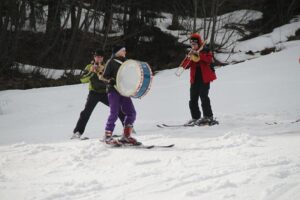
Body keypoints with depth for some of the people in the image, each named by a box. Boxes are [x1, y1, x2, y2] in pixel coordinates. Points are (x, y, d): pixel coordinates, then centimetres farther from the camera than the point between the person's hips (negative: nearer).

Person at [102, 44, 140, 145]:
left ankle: (126, 136, 7)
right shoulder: (111, 62, -1)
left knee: (131, 113, -1)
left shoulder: (125, 62, 18)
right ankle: (107, 136, -3)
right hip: (113, 90, -7)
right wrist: (112, 80, -20)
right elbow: (105, 75, -5)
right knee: (114, 113, -11)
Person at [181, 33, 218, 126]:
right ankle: (195, 118, 12)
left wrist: (198, 54, -29)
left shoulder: (205, 51, 1)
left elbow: (209, 59, -20)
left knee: (203, 97, -15)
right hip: (194, 79, 6)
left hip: (204, 78, -6)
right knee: (193, 100, 5)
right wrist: (189, 58, -14)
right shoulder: (191, 53, 15)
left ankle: (208, 117, -11)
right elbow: (185, 66, 5)